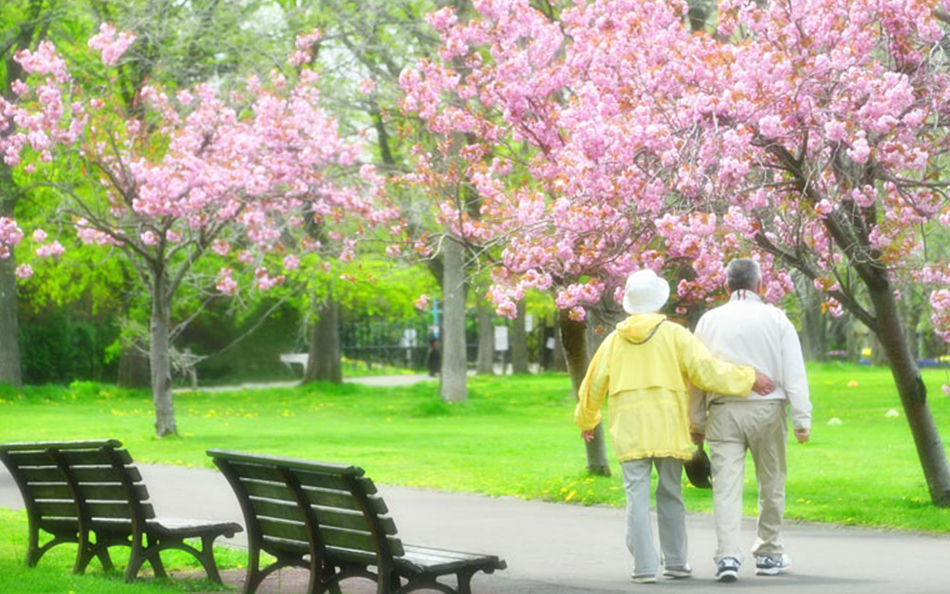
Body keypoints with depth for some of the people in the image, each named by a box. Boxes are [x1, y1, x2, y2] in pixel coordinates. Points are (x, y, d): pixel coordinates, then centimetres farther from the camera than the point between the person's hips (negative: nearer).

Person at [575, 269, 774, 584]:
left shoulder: (614, 340, 9)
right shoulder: (675, 334, 0)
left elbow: (593, 386, 17)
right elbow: (705, 369, -8)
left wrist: (586, 421, 33)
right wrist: (748, 378, 1)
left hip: (629, 430, 1)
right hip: (667, 428, -1)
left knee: (637, 496, -1)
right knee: (670, 494, 10)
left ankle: (644, 566, -6)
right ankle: (675, 562, 16)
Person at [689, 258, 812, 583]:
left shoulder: (710, 320, 7)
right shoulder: (776, 319, 3)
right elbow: (794, 373, -3)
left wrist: (696, 423, 15)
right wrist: (802, 419, -4)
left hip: (724, 412, 0)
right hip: (767, 409, 0)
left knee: (726, 486, -3)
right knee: (771, 483, 13)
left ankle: (728, 556, -15)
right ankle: (769, 554, 21)